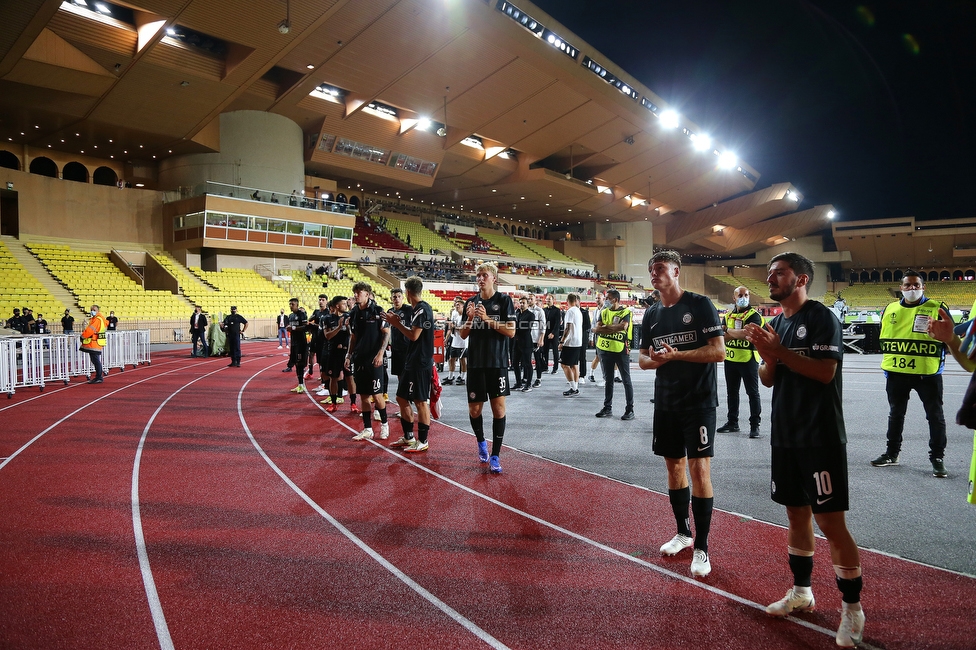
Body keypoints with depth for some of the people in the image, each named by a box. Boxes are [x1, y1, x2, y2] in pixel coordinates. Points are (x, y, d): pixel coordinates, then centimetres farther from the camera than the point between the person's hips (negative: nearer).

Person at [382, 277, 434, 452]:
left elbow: (414, 335, -20)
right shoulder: (414, 309, 14)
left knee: (420, 401, -2)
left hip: (421, 363, -10)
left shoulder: (422, 309, -15)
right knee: (402, 398, 15)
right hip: (411, 362, 10)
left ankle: (423, 441, 8)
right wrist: (397, 323, 9)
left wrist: (396, 323, -10)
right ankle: (408, 437, 25)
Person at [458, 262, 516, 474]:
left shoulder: (504, 300, -2)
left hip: (497, 363, -3)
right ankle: (481, 442, 36)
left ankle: (495, 456, 6)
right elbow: (463, 334, 9)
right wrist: (470, 318, -10)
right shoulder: (471, 302, 8)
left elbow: (511, 331, -10)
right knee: (474, 409, 8)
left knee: (498, 408, -4)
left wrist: (487, 319, -18)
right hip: (475, 363, 3)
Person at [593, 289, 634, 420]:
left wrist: (605, 328, -14)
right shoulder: (604, 312, 8)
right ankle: (607, 408, 22)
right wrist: (614, 328, -16)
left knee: (626, 380, 3)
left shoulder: (625, 311, -7)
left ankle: (630, 409, 10)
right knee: (608, 380, 14)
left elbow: (623, 327, -25)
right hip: (606, 349, 5)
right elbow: (597, 329, -4)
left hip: (621, 350, -5)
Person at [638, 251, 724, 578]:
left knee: (699, 469, -6)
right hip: (665, 402, 6)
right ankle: (683, 532, 30)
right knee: (674, 466, 13)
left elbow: (718, 351, -15)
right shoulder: (652, 315, 10)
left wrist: (675, 355, -19)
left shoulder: (700, 305, -8)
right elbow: (643, 358, 13)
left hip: (699, 401, -6)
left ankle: (701, 547, 7)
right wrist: (655, 360, -10)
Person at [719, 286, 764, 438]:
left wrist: (728, 330, -8)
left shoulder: (753, 315, -7)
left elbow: (745, 333, -23)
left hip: (748, 359, -6)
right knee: (732, 392, 14)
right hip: (730, 359, 6)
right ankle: (732, 422, 24)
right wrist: (738, 333, -15)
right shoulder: (729, 315, 11)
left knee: (753, 393, 1)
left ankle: (755, 425, 7)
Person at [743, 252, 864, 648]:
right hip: (785, 435, 7)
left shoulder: (821, 318, -10)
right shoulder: (777, 322, 11)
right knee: (796, 513, 16)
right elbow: (767, 380, 10)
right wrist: (767, 356, -9)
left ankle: (852, 607, 14)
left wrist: (779, 350, -21)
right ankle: (802, 592, 30)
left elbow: (825, 371, -21)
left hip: (821, 437, -7)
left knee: (831, 521, -2)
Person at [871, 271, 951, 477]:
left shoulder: (937, 308, -4)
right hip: (896, 373, 4)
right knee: (895, 414, 15)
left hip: (928, 373, -4)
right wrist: (887, 364, 9)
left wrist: (939, 360, -10)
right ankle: (891, 453, 27)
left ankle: (937, 458, 17)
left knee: (935, 416, 5)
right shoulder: (889, 310, 7)